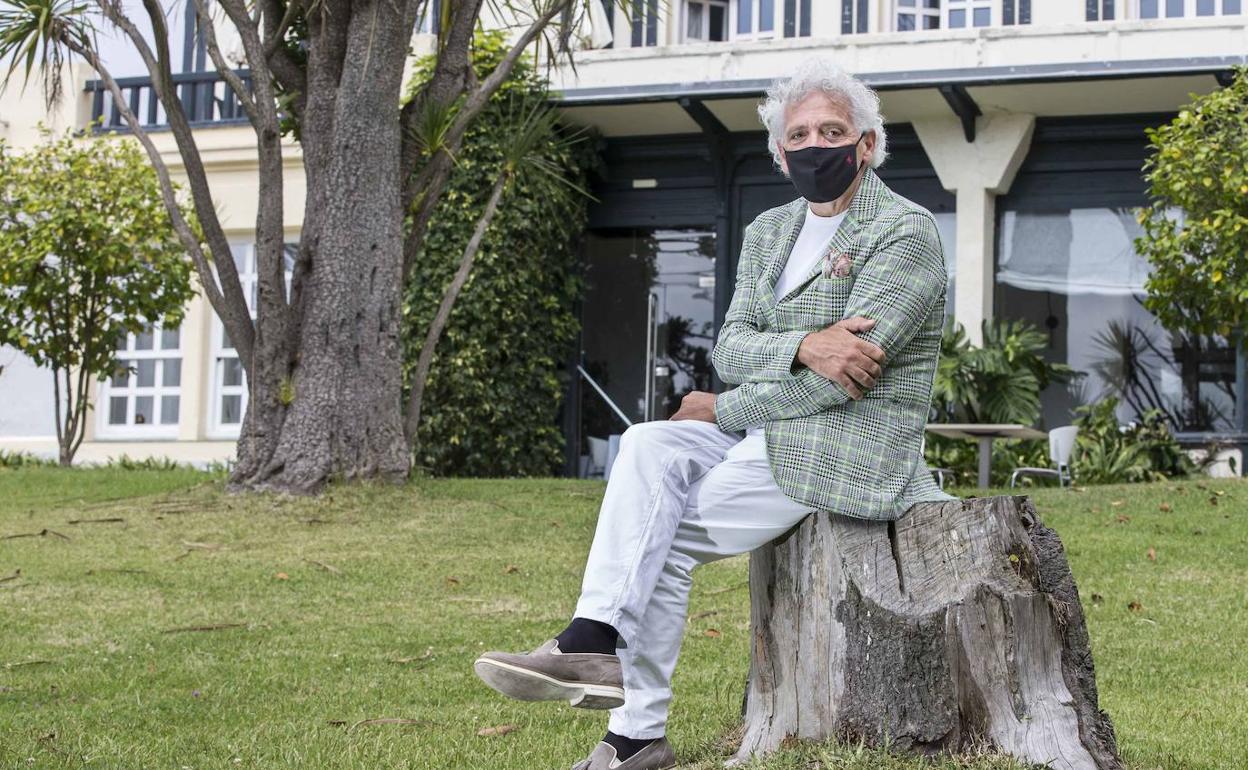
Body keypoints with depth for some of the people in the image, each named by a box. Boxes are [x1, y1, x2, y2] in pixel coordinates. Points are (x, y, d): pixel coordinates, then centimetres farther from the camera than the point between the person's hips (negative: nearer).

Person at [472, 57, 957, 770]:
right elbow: (731, 348, 3)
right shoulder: (768, 231, 15)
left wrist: (722, 410, -10)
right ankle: (597, 643, -24)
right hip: (767, 431, 7)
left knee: (667, 535, -15)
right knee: (648, 446, -18)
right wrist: (802, 347, -20)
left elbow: (846, 374, -18)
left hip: (850, 443, -7)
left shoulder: (907, 231, -9)